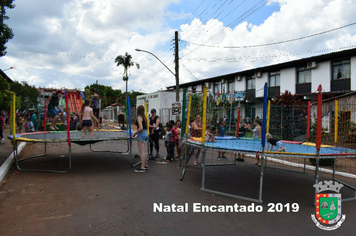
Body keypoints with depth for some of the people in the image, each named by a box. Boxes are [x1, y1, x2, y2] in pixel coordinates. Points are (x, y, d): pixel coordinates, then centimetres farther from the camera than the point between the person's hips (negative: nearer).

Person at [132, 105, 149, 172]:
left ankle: (142, 168, -1)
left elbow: (141, 128, -24)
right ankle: (146, 165, 26)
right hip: (145, 133, 9)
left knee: (142, 152, -5)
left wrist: (134, 133, -12)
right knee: (144, 151, 17)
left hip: (141, 134, -9)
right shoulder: (144, 117, 11)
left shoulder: (139, 117, -15)